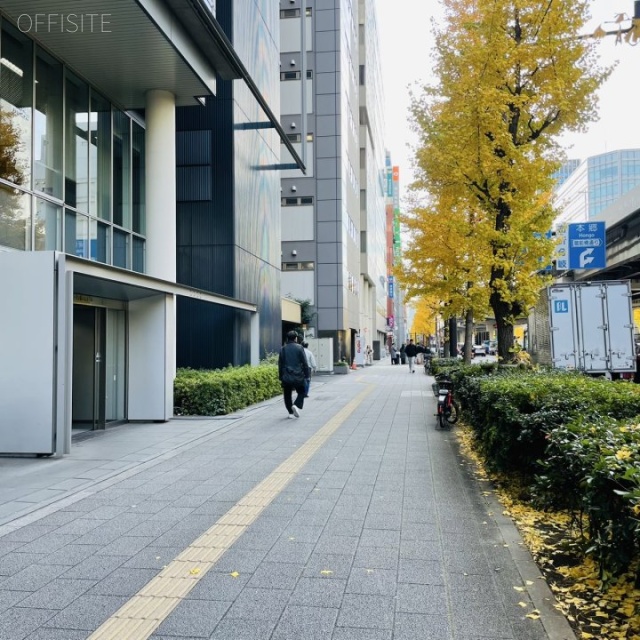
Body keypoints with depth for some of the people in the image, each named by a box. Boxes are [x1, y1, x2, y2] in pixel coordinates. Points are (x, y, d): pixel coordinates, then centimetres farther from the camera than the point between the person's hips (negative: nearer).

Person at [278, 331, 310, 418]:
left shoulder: (283, 349, 6)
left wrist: (281, 377, 15)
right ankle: (297, 406, -11)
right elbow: (305, 363, -4)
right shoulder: (299, 347, -4)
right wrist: (307, 375, 3)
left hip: (286, 377, 2)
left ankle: (290, 412, 10)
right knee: (301, 392, 12)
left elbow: (280, 364, 9)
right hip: (298, 376, -2)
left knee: (287, 395, 12)